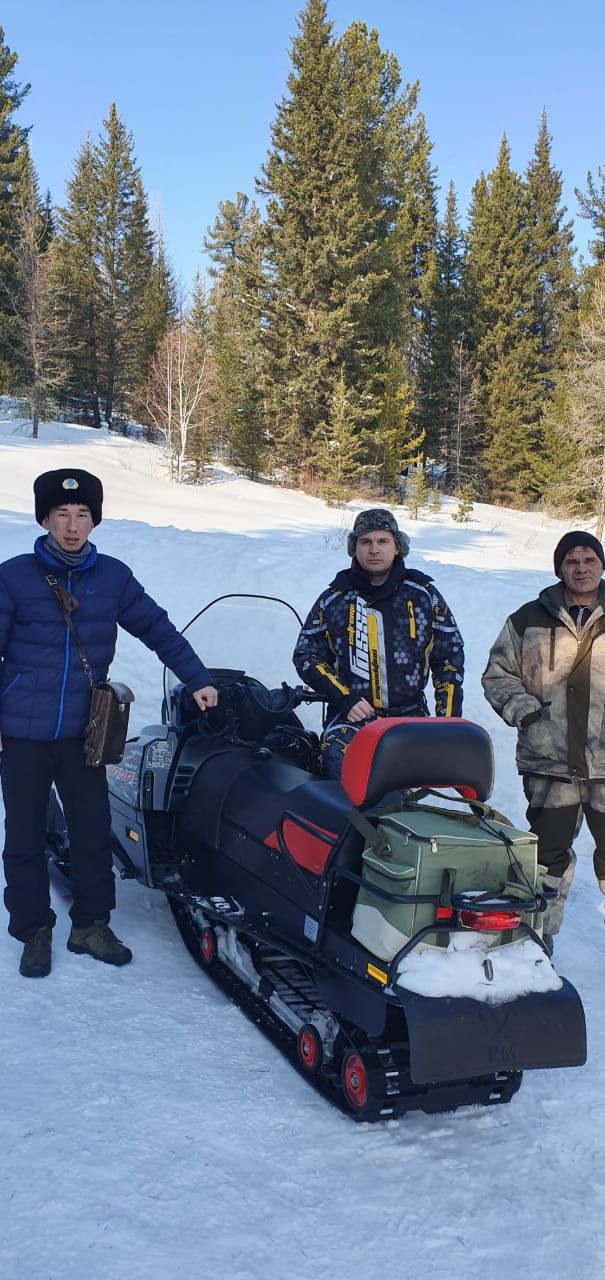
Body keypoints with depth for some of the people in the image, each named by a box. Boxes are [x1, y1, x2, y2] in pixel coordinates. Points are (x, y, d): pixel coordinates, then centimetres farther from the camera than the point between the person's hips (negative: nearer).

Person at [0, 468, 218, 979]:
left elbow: (158, 629, 7)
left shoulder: (113, 577, 2)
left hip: (83, 733, 2)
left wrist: (199, 680, 3)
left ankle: (91, 924, 24)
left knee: (94, 834, 7)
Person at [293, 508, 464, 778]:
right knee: (337, 760, -31)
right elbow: (306, 655, 10)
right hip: (351, 714, -1)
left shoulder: (423, 595, 8)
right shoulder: (334, 599, 7)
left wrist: (448, 719, 4)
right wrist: (345, 699, -5)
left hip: (409, 714, 1)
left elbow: (449, 656, 13)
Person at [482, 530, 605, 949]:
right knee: (548, 856, 10)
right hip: (549, 762, 1)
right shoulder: (530, 620, 6)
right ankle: (539, 939, 24)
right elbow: (498, 673, 11)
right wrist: (521, 709, -5)